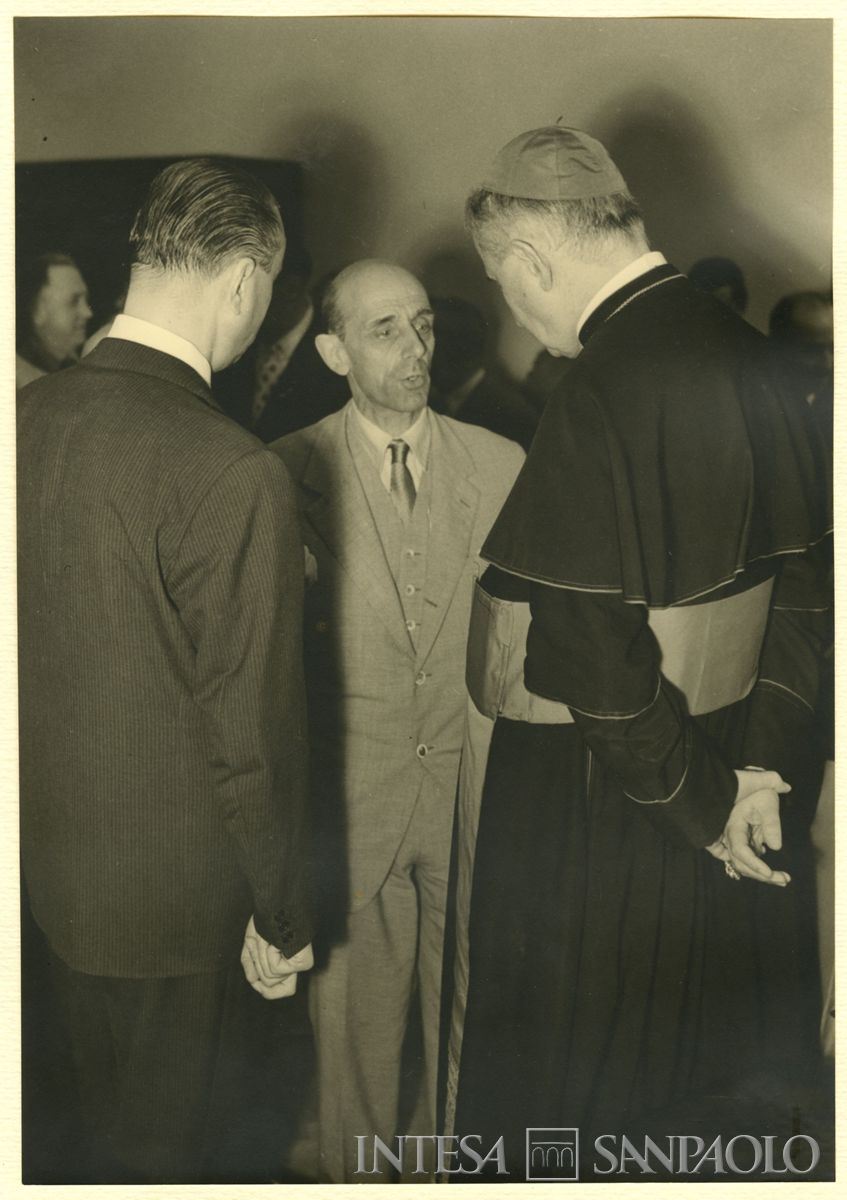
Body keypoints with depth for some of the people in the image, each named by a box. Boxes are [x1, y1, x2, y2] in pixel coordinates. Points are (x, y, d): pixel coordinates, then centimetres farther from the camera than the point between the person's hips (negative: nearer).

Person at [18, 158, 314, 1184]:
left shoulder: (28, 415, -5)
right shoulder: (234, 476, -27)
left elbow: (24, 642, 5)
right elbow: (251, 731, -22)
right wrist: (282, 916, -8)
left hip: (49, 857, 7)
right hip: (169, 889, -6)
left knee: (108, 1111, 30)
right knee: (157, 1141, 18)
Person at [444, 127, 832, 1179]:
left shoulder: (598, 401, -24)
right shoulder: (747, 356, 0)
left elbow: (592, 660, -26)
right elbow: (802, 571, 3)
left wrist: (706, 806, -12)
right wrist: (761, 769, 0)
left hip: (586, 793, -7)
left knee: (556, 1083, 16)